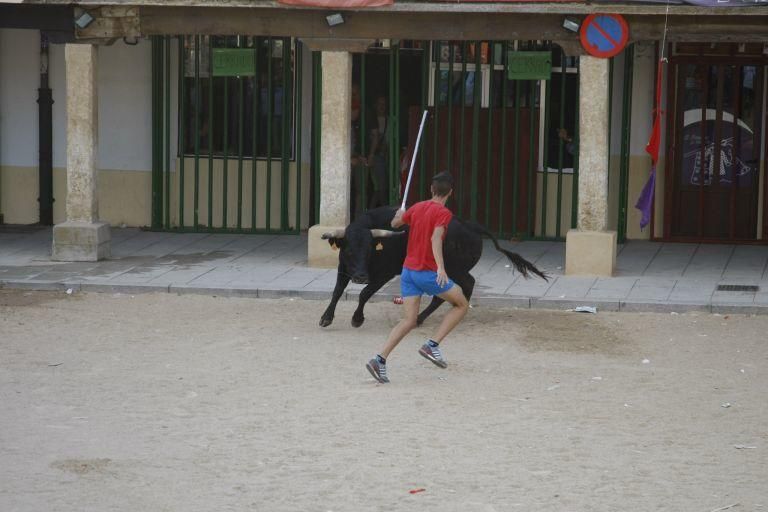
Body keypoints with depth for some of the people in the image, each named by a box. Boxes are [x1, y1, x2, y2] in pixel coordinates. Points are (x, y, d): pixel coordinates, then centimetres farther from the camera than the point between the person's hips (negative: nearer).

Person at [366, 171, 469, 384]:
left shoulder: (417, 208, 8)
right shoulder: (443, 213, -11)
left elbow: (395, 223, 25)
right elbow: (436, 238, -28)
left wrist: (399, 214, 49)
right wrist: (441, 267, -39)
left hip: (408, 270, 6)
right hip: (428, 273, -6)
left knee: (409, 321, 6)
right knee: (462, 304, 10)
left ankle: (379, 359, -11)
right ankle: (432, 344, -3)